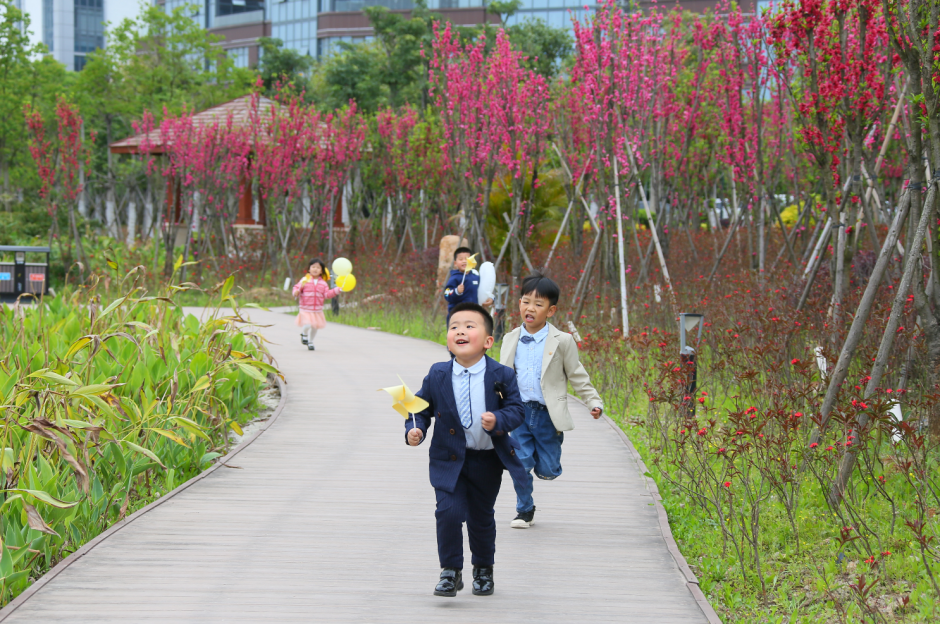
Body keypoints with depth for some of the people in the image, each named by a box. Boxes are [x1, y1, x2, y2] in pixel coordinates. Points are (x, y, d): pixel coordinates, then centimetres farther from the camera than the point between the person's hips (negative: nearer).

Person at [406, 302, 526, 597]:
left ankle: (483, 568, 38)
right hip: (449, 459, 0)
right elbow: (421, 407, 4)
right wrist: (415, 429, -14)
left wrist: (498, 420, -29)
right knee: (449, 512, -15)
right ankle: (451, 572, 1)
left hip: (487, 462, 0)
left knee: (481, 517, 15)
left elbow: (516, 410, -9)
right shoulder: (437, 375, -6)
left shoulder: (501, 375, -10)